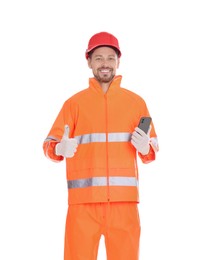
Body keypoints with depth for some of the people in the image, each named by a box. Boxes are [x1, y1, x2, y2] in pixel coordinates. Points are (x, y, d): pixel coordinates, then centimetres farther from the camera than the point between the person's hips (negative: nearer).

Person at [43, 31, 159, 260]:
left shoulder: (136, 102, 12)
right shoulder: (74, 102, 9)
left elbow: (153, 149, 12)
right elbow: (49, 144, 3)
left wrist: (146, 147, -11)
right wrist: (60, 149, -20)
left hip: (123, 199, 1)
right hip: (84, 199, -1)